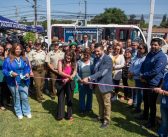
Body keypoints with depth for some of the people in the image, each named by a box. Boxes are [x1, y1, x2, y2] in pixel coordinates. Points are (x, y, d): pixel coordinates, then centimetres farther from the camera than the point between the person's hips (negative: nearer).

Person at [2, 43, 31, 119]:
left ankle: (26, 111, 25)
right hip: (13, 83, -2)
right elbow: (4, 71, -3)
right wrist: (11, 73, -21)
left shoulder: (25, 59, 4)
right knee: (16, 98, 11)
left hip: (23, 82, 2)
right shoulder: (8, 60, -4)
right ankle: (19, 113, 28)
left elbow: (28, 68, 11)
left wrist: (27, 73, -10)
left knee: (25, 97, 7)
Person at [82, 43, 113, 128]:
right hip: (97, 84, 7)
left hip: (105, 85, -7)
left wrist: (89, 78, -34)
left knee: (106, 104, 9)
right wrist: (91, 80, 3)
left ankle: (106, 120, 24)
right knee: (100, 103, 21)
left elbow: (101, 72, -29)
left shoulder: (108, 59, -19)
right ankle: (101, 116, 39)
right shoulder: (95, 59, 6)